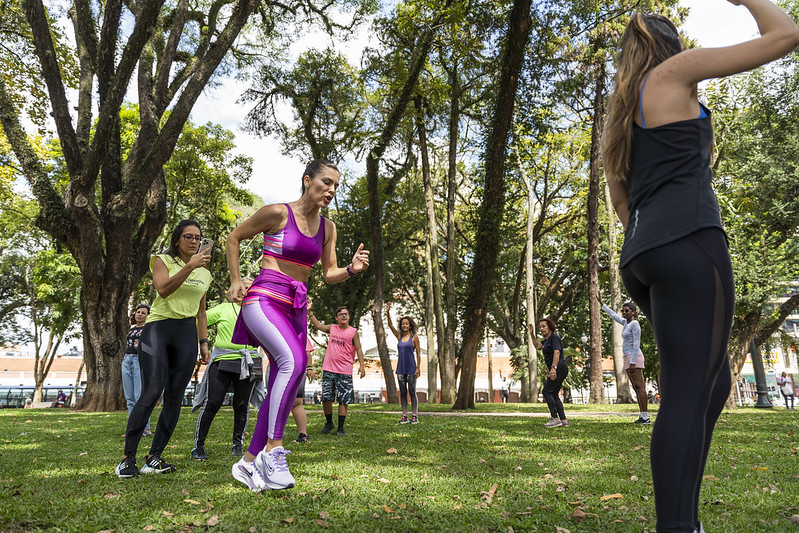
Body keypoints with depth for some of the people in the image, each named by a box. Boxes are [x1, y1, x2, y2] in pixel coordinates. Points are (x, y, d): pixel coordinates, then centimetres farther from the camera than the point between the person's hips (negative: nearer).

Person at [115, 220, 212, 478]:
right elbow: (163, 289, -16)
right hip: (158, 329, -4)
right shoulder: (163, 260, 5)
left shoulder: (204, 273, 18)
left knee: (174, 398, -1)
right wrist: (189, 266, -24)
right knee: (151, 393, -15)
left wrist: (204, 343, 17)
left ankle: (153, 458, 6)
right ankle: (127, 458, -5)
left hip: (187, 334, 4)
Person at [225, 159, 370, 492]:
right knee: (294, 361, -30)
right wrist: (236, 281, 0)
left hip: (296, 309, 7)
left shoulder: (327, 227, 11)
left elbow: (329, 275, 12)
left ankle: (249, 462, 18)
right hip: (264, 300, -6)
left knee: (280, 386, 5)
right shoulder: (278, 213, -5)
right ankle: (273, 448, -20)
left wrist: (352, 269, -9)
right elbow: (234, 238, 6)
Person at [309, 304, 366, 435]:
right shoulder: (332, 328, 11)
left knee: (343, 401, 0)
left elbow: (358, 349, -3)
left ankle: (340, 428, 10)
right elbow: (318, 325, 25)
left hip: (344, 372, -3)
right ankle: (329, 423, 23)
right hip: (328, 370, 3)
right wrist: (309, 312, 21)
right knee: (326, 398, 2)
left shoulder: (353, 332, 0)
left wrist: (361, 365, -14)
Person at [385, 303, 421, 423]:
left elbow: (418, 353, -3)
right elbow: (390, 325, 2)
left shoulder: (414, 337, -2)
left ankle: (414, 416, 3)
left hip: (411, 368, -4)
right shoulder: (399, 336, 9)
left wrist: (418, 368, -10)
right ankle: (404, 416, 11)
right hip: (401, 368, 5)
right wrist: (388, 312, -11)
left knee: (412, 392, -2)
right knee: (402, 392, 6)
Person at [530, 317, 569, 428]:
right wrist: (532, 334, 25)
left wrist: (553, 368, -31)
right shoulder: (547, 340, 19)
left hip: (559, 368, -10)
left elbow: (557, 352, -22)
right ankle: (563, 420, 10)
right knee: (554, 394, 10)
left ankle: (555, 418, -11)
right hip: (557, 369, 10)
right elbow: (537, 346, 32)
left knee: (547, 391, -9)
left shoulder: (554, 337, -10)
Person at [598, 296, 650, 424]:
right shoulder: (626, 322, 16)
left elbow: (636, 344, -14)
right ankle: (642, 416, 6)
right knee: (636, 387, 6)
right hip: (629, 358, 9)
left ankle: (645, 417, -13)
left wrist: (633, 362, -20)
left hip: (634, 357, -9)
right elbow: (613, 315, 33)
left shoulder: (634, 324, -8)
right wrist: (602, 304, 39)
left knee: (639, 386, -11)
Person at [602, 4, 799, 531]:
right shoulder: (675, 70, 8)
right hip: (689, 241, -8)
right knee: (689, 392, -13)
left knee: (712, 382, 13)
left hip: (642, 254, 8)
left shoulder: (620, 120, 28)